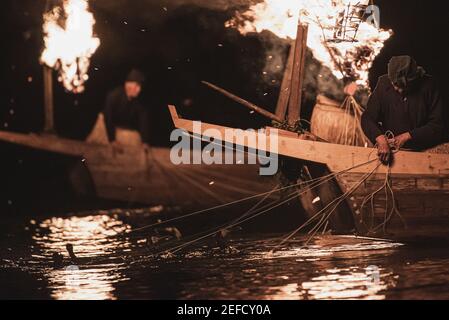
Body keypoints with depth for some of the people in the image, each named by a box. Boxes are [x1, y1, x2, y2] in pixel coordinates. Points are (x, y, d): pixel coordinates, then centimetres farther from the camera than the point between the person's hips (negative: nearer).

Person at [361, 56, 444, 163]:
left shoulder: (428, 86, -9)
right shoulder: (384, 84, -4)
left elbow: (437, 125, -7)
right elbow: (367, 119, -5)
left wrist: (408, 136, -18)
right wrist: (380, 139, -24)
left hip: (420, 150, -1)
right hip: (389, 149, 2)